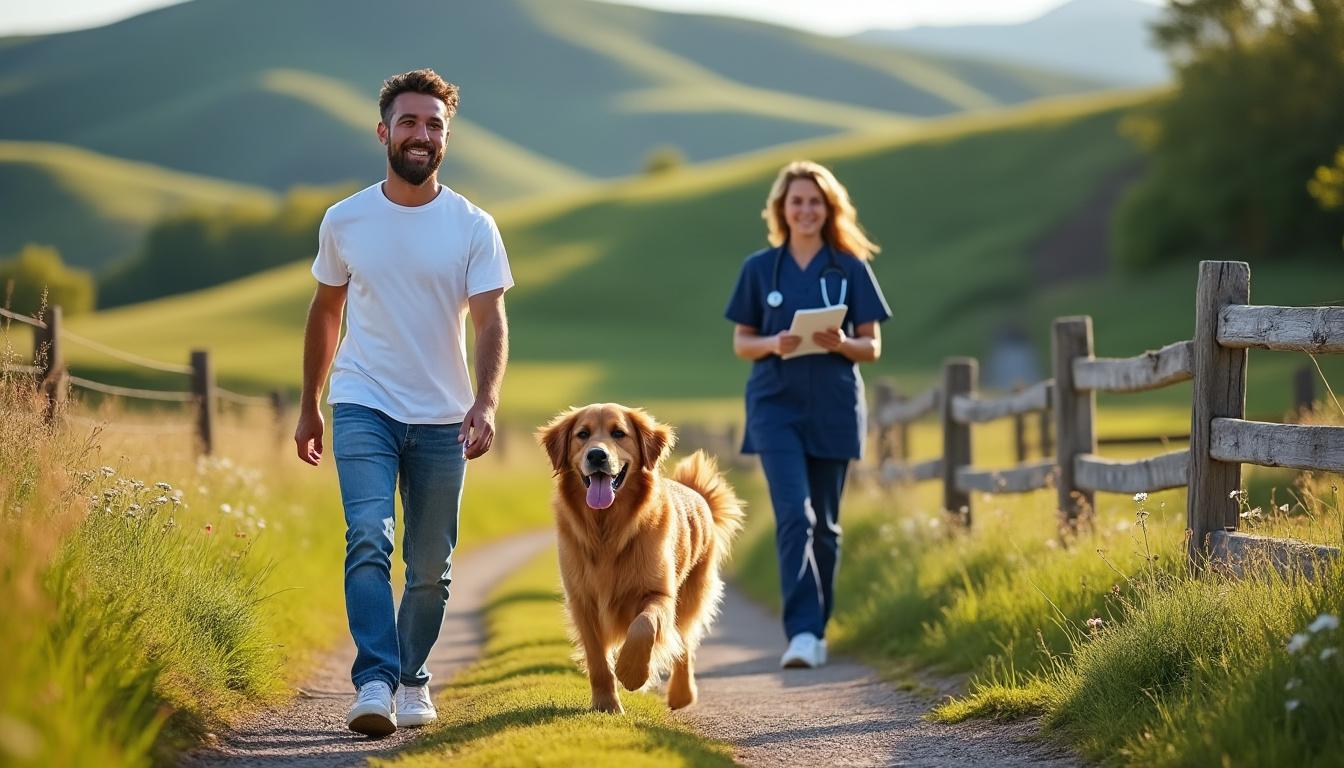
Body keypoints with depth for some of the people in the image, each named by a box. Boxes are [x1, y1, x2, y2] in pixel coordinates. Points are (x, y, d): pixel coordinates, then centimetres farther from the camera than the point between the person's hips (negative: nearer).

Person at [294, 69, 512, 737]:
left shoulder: (473, 227, -2)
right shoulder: (344, 221, 2)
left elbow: (490, 320, -9)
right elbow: (326, 312, 13)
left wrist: (485, 401, -26)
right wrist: (308, 406, 16)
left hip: (442, 418, 1)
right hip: (363, 407, -1)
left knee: (431, 566, 8)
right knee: (369, 539, -19)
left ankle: (413, 681, 26)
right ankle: (374, 683, -26)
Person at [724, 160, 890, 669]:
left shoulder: (851, 268, 4)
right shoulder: (759, 269, 5)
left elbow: (872, 347, 5)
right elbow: (741, 343, 7)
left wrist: (841, 343, -16)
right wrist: (773, 344, -13)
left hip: (833, 408, 1)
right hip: (777, 404, -1)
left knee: (824, 524, 8)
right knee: (793, 515, -15)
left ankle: (817, 629, 21)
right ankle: (801, 632, -19)